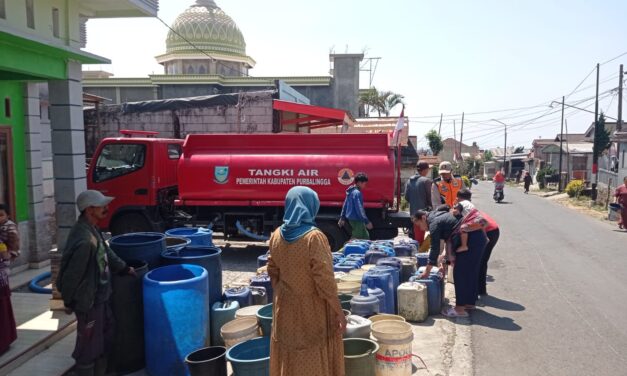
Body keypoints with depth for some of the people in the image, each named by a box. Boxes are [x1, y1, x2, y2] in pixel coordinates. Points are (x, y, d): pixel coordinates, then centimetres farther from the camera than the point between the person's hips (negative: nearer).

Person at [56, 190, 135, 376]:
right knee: (88, 344, 8)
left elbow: (106, 251, 16)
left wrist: (123, 268, 18)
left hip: (98, 296, 10)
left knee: (105, 336, 23)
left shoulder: (90, 229, 1)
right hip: (88, 300, -10)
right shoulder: (84, 240, -31)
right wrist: (68, 302, -12)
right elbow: (72, 275, -24)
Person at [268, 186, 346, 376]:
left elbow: (273, 272, 7)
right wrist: (339, 312, -12)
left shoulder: (277, 235, -3)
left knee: (288, 360, 20)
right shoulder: (314, 237, -22)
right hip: (312, 310, -5)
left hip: (285, 309, 6)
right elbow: (325, 280, -21)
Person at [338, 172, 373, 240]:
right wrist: (367, 222, -24)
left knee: (365, 236, 17)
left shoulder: (350, 191, 11)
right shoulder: (357, 193, -19)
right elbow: (359, 209, -24)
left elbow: (345, 205, 17)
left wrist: (342, 218, 23)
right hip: (356, 219, -10)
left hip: (351, 218, 10)